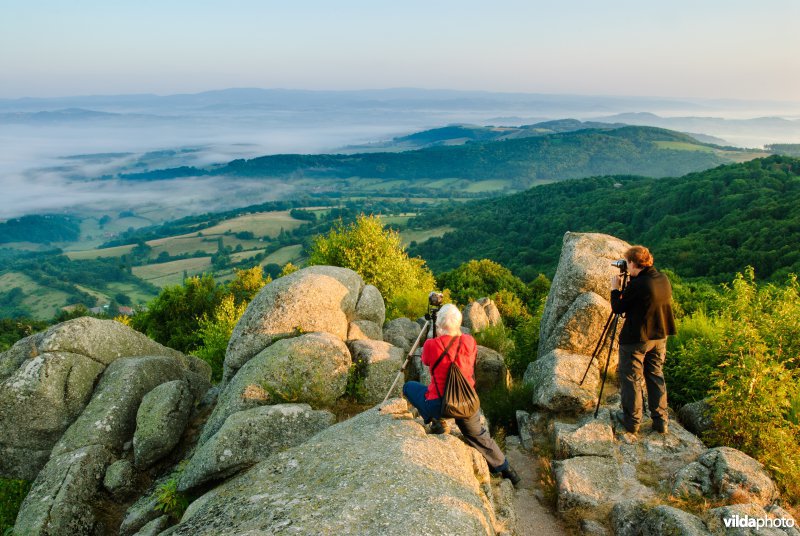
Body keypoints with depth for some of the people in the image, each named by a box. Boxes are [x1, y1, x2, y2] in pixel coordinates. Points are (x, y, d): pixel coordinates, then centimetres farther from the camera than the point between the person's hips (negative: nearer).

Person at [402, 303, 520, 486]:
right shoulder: (469, 341, -7)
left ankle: (435, 421, 6)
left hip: (438, 404, -3)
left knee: (409, 386, 20)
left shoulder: (431, 344, -16)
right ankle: (506, 469, 33)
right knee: (479, 435, 29)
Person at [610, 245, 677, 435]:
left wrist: (615, 288, 1)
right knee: (656, 376, 17)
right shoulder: (663, 280, 2)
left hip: (636, 339, -8)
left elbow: (617, 308, -13)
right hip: (660, 337, 8)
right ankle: (661, 421, 21)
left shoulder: (637, 285, -23)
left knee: (631, 378, 6)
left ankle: (632, 420, 15)